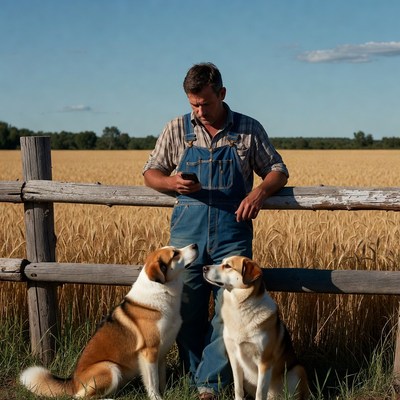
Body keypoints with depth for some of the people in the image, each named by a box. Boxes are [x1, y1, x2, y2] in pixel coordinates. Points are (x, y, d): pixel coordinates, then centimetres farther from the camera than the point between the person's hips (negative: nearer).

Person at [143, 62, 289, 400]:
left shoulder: (249, 130, 6)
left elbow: (278, 169, 12)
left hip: (233, 235, -1)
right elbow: (150, 173, 14)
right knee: (188, 313, 5)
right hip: (188, 233, 1)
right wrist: (172, 183, -9)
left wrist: (260, 192, -9)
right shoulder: (177, 129, 8)